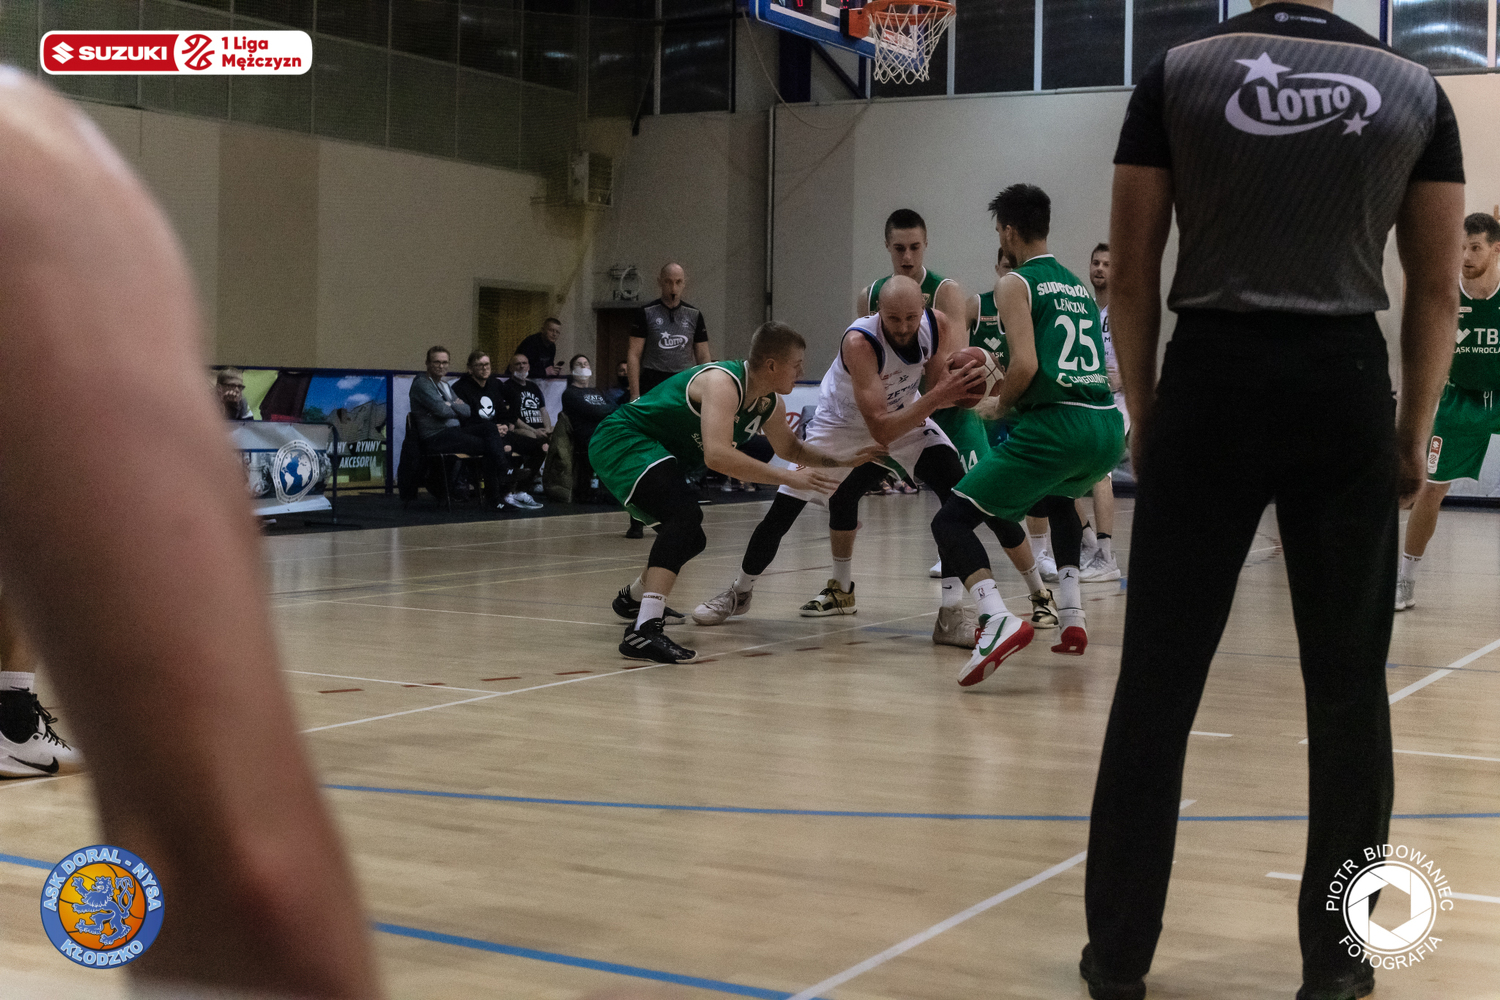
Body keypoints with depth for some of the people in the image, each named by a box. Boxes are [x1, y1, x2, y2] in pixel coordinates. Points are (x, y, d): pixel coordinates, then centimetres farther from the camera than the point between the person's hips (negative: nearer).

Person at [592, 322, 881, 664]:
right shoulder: (723, 383, -28)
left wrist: (842, 460, 5)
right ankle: (644, 630, -39)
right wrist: (789, 477, -39)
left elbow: (792, 449, 21)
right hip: (621, 440, -10)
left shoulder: (770, 404, 1)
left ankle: (633, 597, 52)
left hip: (651, 450, 10)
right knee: (685, 517, -31)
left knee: (690, 539, 25)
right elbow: (717, 455, -42)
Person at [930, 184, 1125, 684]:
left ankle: (997, 618, -26)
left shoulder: (1014, 283, 1)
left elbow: (1026, 365, -13)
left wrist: (998, 404, 5)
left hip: (1057, 425, -8)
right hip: (1108, 425, 8)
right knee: (1059, 500, 39)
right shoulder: (1077, 285, 24)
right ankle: (1071, 616, 27)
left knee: (951, 521, -3)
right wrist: (1009, 389, 32)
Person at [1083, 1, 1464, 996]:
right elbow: (1438, 292, 6)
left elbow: (1133, 276, 1)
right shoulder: (1415, 89, 6)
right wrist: (1413, 432, 14)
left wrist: (1145, 417, 10)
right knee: (1347, 684, 10)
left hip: (1212, 381, -1)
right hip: (1345, 389, 1)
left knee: (1158, 680, 5)